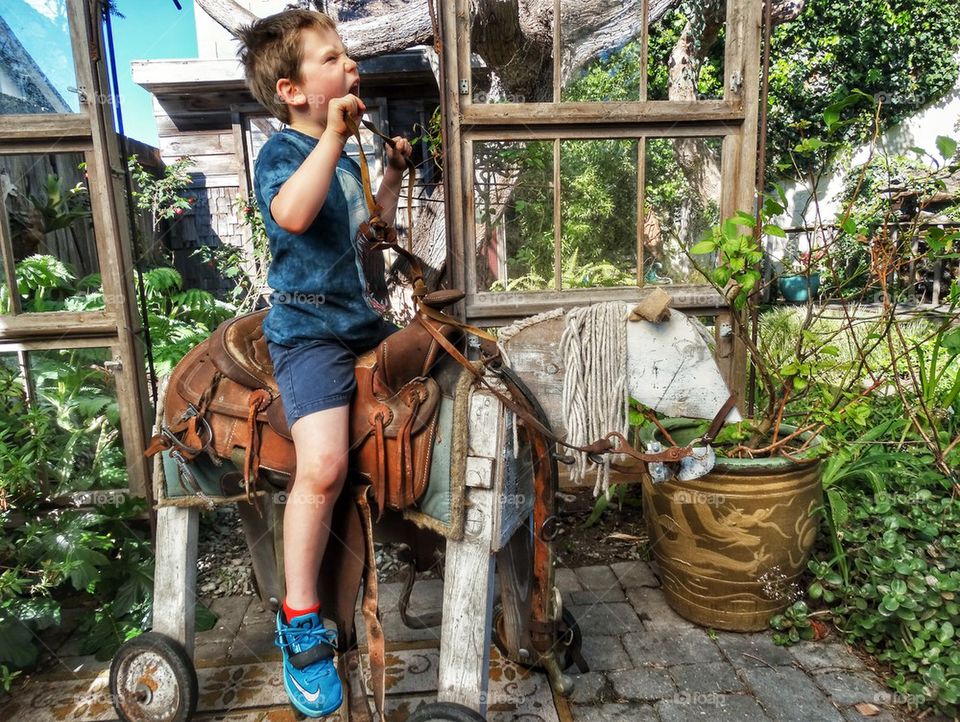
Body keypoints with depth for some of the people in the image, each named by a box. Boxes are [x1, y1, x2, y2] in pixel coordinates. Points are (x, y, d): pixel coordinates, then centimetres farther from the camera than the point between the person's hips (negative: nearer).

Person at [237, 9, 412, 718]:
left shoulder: (344, 159, 17)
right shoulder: (281, 151, -8)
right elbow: (293, 212, -31)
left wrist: (394, 172, 22)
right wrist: (333, 134, -28)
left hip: (367, 320, 9)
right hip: (311, 331, -9)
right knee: (323, 466, -26)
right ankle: (301, 621, -6)